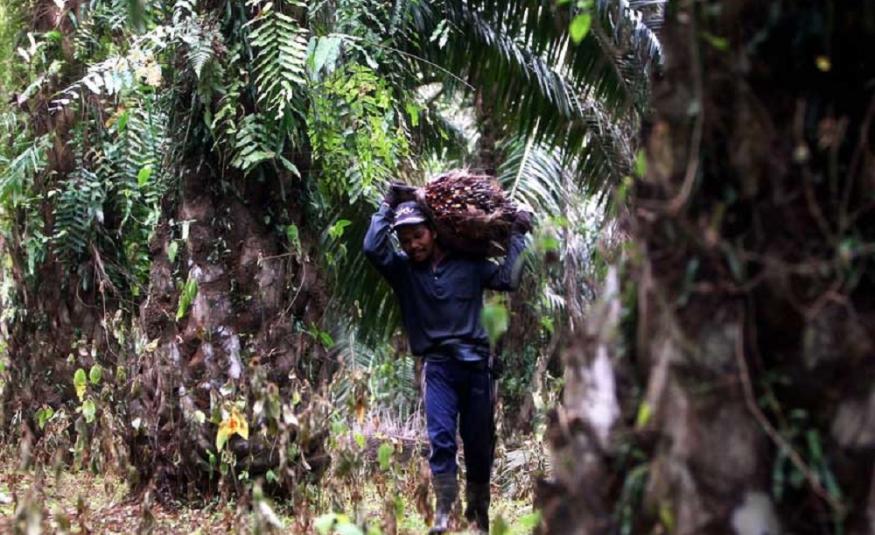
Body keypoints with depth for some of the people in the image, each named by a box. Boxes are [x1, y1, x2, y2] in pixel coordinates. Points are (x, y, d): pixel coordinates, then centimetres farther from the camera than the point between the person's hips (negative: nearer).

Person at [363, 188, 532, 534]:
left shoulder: (468, 265, 7)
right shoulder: (403, 270, 5)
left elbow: (507, 279, 2)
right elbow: (373, 248, -9)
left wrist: (517, 236, 6)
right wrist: (388, 206, -2)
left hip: (476, 362, 1)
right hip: (438, 365, -1)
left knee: (480, 443, 6)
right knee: (441, 439, -15)